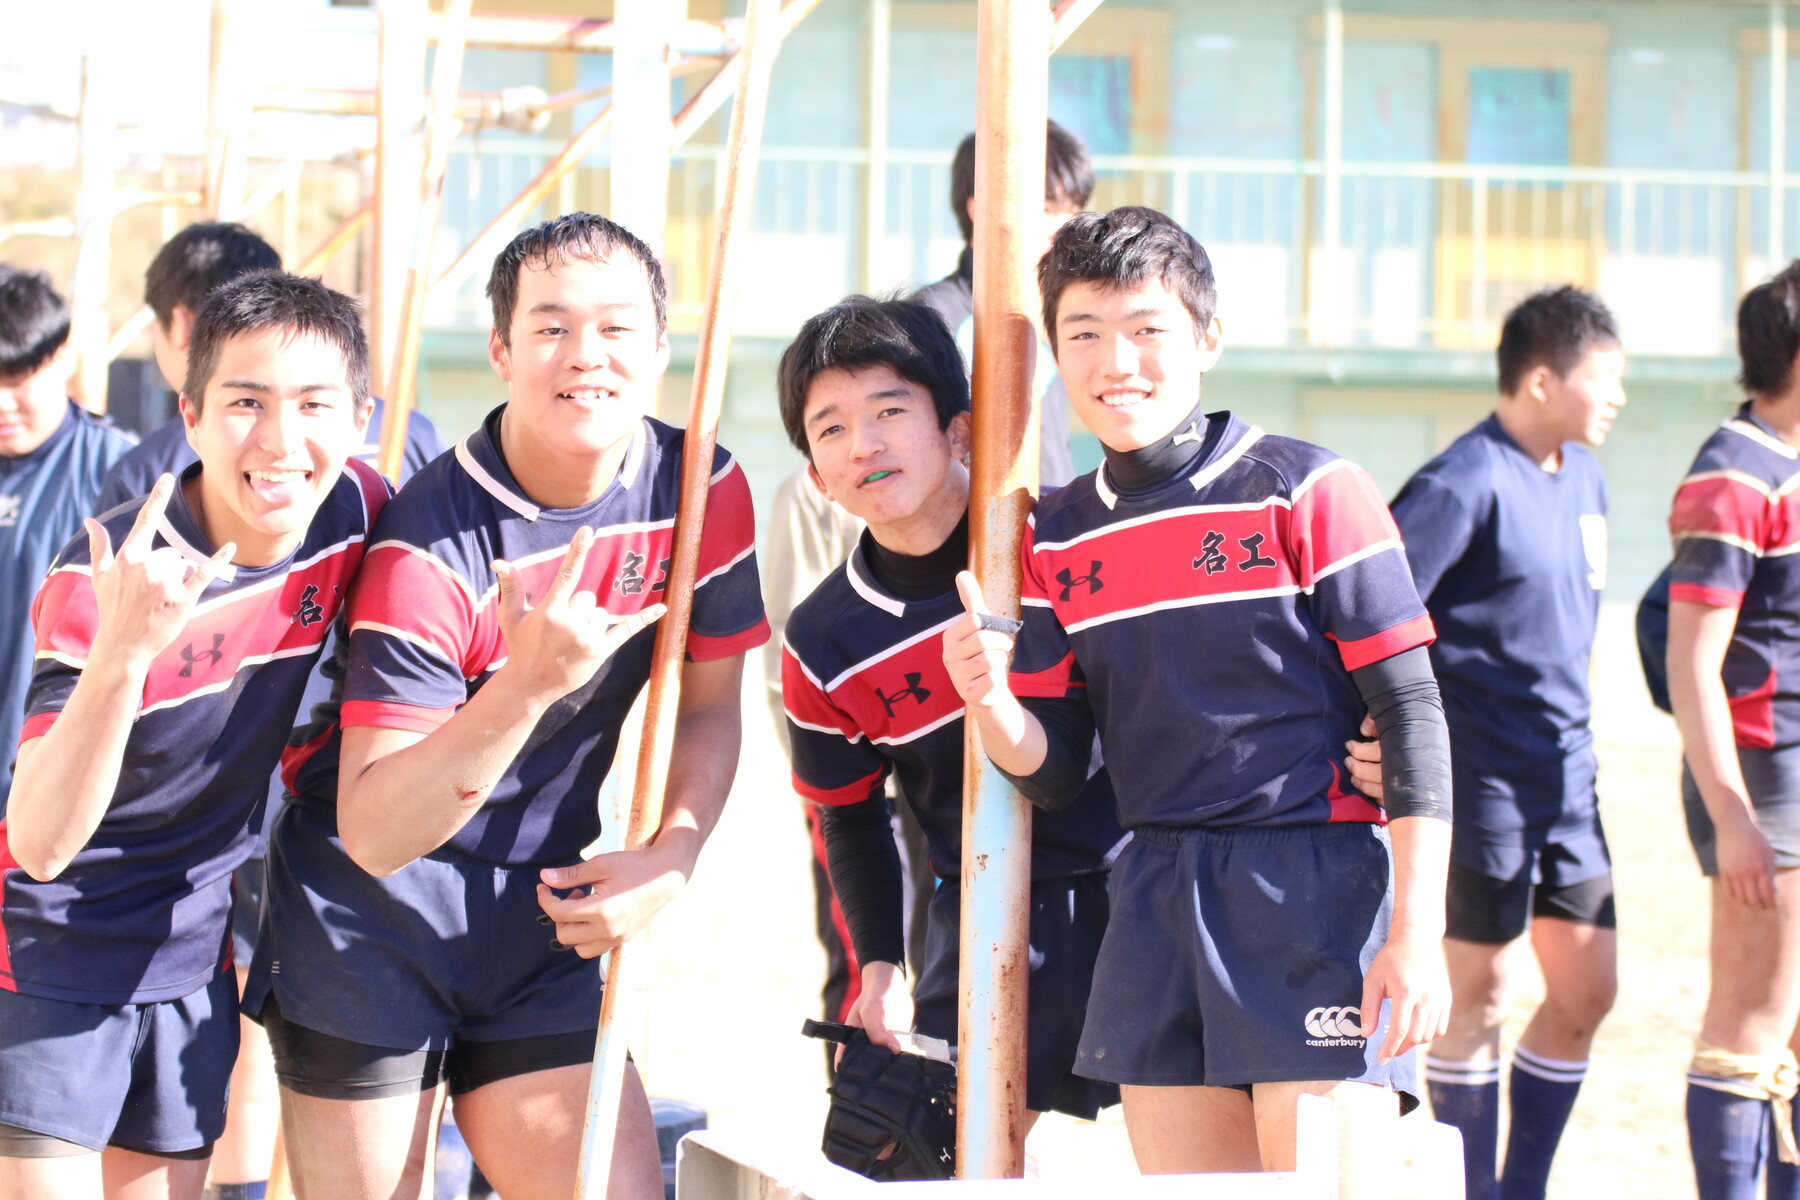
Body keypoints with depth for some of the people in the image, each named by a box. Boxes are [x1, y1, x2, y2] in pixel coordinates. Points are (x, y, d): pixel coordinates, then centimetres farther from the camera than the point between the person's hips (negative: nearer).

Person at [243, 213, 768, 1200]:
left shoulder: (702, 492, -6)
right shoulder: (433, 544, -22)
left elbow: (708, 708, 10)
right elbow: (371, 832, -26)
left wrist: (670, 858, -7)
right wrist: (526, 684, -39)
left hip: (542, 907, 5)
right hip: (364, 908, -5)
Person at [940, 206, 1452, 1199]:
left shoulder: (1303, 492, -5)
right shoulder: (1057, 538, 10)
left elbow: (1410, 709, -6)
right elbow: (1055, 772, 12)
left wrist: (1417, 929, -13)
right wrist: (992, 703, -11)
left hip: (1315, 875, -5)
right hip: (1157, 893, 5)